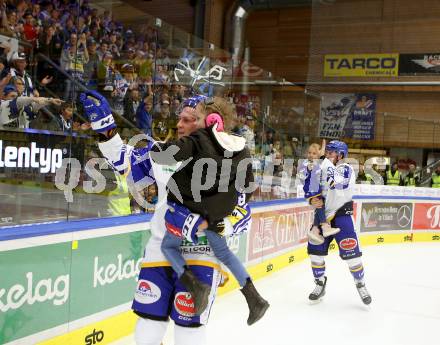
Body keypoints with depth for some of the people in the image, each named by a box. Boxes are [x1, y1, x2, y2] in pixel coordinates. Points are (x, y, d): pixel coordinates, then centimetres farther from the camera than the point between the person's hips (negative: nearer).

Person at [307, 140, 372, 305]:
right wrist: (313, 200, -9)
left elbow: (339, 186, -29)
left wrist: (329, 166, -26)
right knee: (315, 249, 1)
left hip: (341, 214, -5)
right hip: (323, 214, 5)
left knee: (350, 252, -9)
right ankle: (320, 283, 20)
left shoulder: (346, 169, -9)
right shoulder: (322, 169, 7)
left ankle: (360, 284, 11)